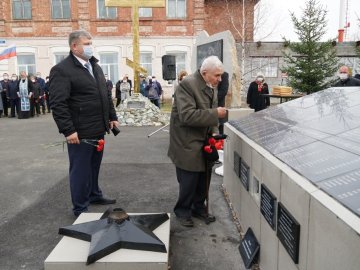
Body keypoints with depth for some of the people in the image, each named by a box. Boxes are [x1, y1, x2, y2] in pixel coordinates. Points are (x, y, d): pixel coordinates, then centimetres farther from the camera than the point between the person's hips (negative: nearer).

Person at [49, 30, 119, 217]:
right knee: (80, 169, 4)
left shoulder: (95, 66, 14)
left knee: (94, 166, 20)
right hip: (80, 132, -7)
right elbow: (57, 104, -18)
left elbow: (105, 94, 20)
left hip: (98, 129, 8)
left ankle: (94, 195, 38)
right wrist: (68, 130, -22)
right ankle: (80, 208, 19)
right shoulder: (62, 70, -13)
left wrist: (112, 117, 17)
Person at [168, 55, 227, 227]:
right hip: (188, 144, -7)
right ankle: (182, 211, 25)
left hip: (205, 142, 8)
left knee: (204, 179, 15)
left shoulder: (212, 87, 6)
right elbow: (187, 116, -29)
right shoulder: (187, 84, -19)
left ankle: (198, 207, 35)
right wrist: (215, 114, -26)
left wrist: (214, 132, 1)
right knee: (189, 180, 3)